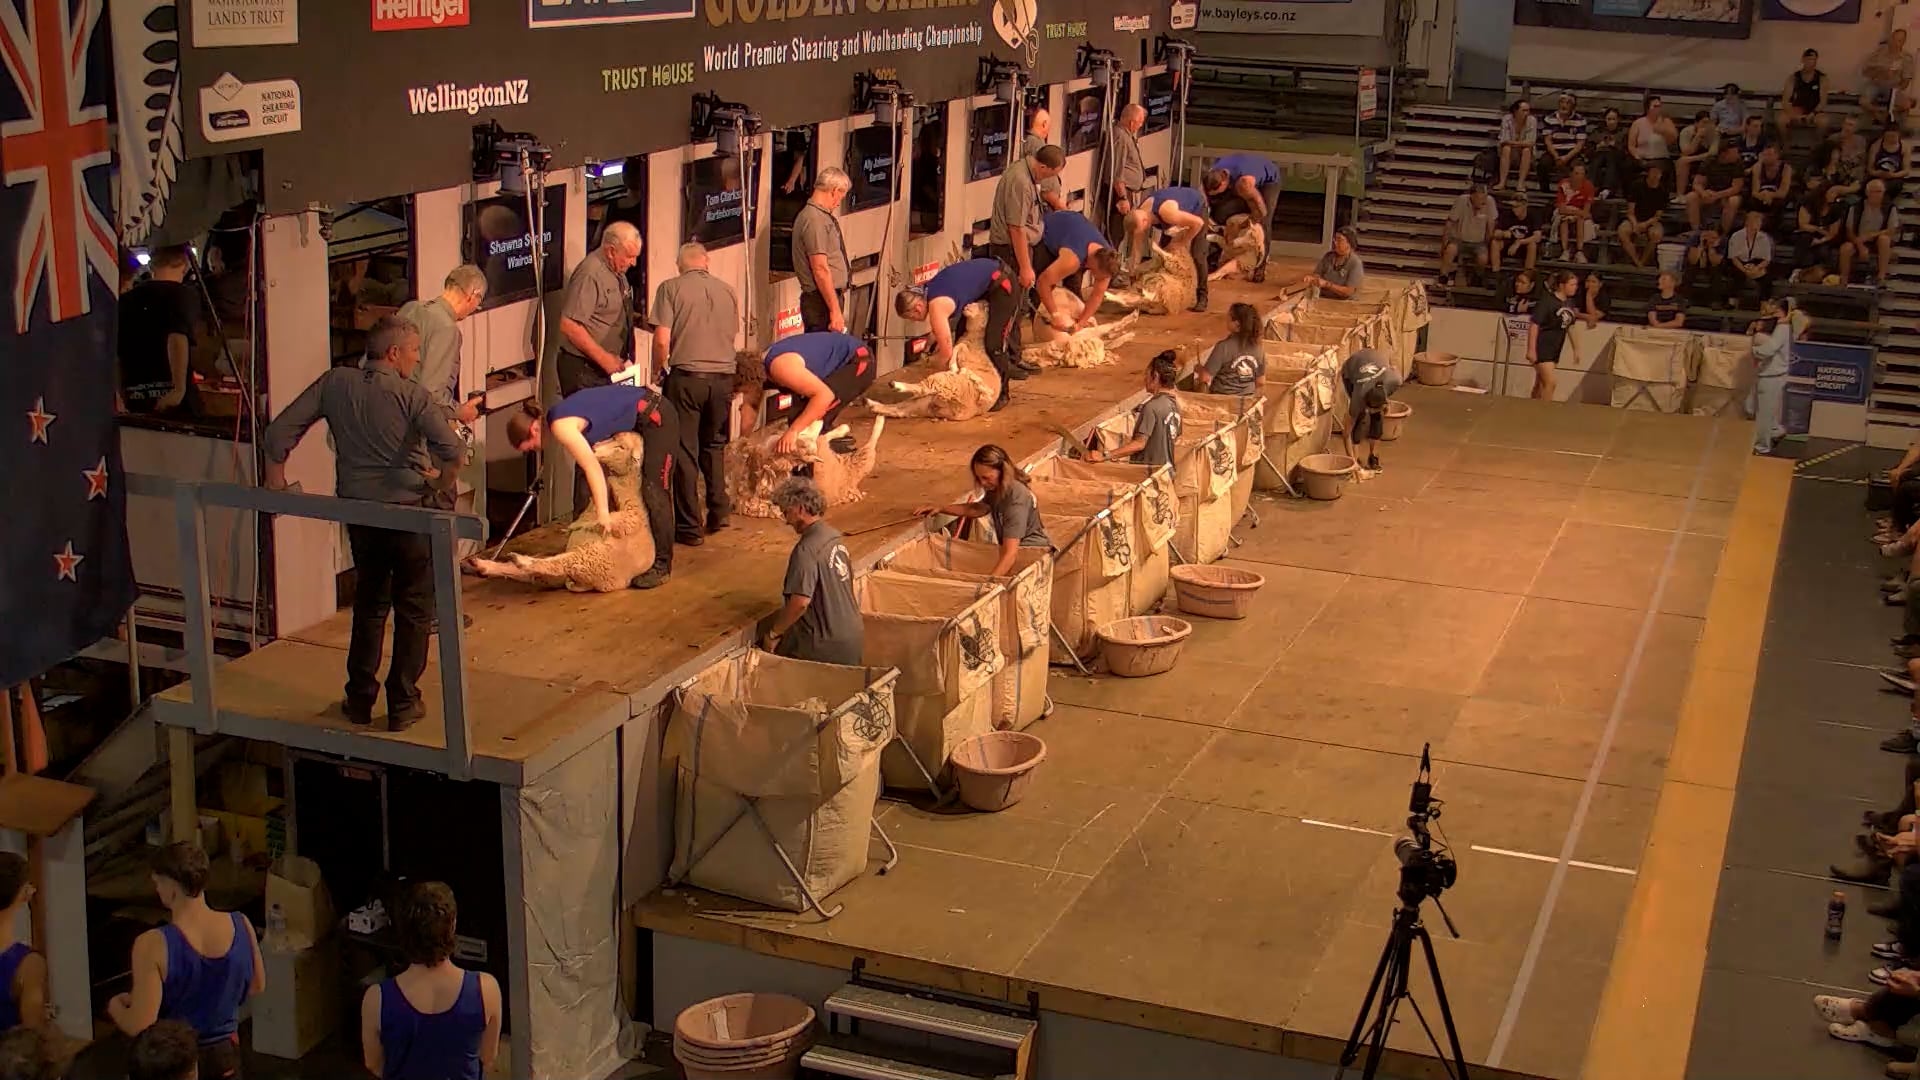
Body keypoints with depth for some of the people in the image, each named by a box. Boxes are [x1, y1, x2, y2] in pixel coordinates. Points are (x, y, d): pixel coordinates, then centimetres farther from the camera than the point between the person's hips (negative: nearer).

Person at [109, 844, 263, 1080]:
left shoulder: (154, 945, -27)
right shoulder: (241, 925, -12)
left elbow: (140, 1026, -25)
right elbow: (256, 987, 4)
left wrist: (116, 1006, -5)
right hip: (224, 1054, 4)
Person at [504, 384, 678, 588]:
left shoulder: (561, 427, -21)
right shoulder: (556, 417, 7)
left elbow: (593, 467, -27)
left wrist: (603, 513, -29)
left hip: (657, 416, -10)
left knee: (654, 493, -10)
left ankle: (661, 564, -6)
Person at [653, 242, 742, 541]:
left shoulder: (670, 288, -3)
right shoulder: (728, 291, 9)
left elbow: (662, 339, -9)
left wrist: (658, 370, 7)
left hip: (686, 375, -4)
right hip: (723, 376, 4)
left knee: (685, 450, 5)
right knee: (714, 445, 22)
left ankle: (690, 525, 9)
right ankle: (718, 512, 23)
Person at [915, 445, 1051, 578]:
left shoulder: (1015, 496, -28)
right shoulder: (996, 488, -2)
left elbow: (1010, 553, -36)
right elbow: (977, 508, 20)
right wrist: (940, 509, 8)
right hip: (1011, 547, 8)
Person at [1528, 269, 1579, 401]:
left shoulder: (1569, 303, 5)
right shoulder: (1547, 301, -17)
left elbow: (1570, 326, 17)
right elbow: (1534, 325, -18)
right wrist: (1531, 349, -21)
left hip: (1554, 349, 8)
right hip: (1542, 348, -8)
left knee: (1540, 384, 15)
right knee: (1550, 383, -14)